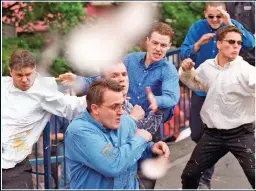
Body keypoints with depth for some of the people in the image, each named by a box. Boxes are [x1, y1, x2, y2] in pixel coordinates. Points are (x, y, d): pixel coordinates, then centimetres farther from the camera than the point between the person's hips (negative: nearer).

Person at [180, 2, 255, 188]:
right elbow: (184, 54, -12)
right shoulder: (197, 27, -8)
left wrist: (230, 24, -34)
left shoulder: (232, 25, -9)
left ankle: (206, 177, 18)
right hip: (201, 89, 2)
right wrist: (199, 44, -30)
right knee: (196, 134, 10)